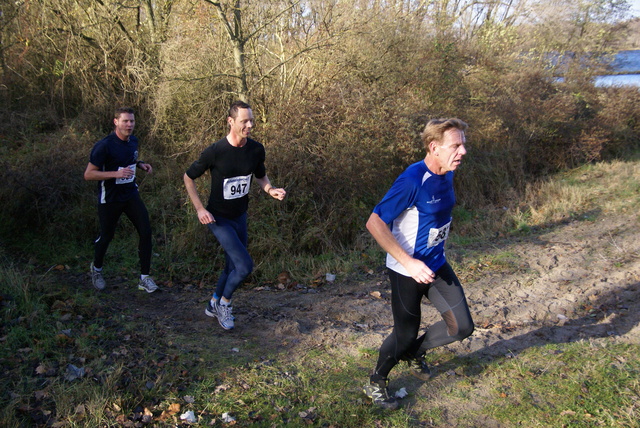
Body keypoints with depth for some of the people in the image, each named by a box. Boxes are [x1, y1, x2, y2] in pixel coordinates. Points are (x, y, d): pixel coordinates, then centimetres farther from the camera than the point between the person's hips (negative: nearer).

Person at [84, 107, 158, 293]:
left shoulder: (133, 141, 3)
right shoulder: (104, 146, -19)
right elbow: (88, 174, -18)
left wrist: (141, 164, 1)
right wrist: (116, 174, -30)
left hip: (131, 195, 6)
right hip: (110, 199, -5)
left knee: (146, 231, -6)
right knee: (106, 236, 10)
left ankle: (144, 278, 4)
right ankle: (96, 269, 41)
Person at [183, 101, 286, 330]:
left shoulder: (256, 149, -8)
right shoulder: (215, 151, -22)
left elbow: (260, 176, 11)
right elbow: (188, 177, -8)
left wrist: (270, 190, -11)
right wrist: (199, 209, -15)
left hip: (240, 216, 6)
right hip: (218, 218, -6)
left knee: (233, 266, 16)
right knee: (245, 265, -15)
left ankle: (214, 305, 39)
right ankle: (224, 303, 12)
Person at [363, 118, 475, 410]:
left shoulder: (447, 176, -1)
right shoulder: (413, 180, -26)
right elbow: (374, 223, -26)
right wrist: (409, 262, -28)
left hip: (437, 266, 8)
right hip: (407, 271, -7)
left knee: (462, 327, 8)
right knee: (406, 334, 6)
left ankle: (414, 352, 35)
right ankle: (376, 384, 34)